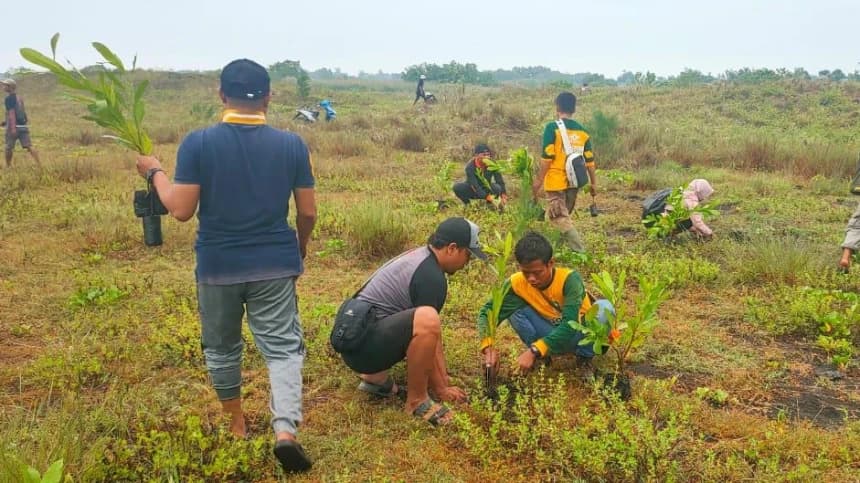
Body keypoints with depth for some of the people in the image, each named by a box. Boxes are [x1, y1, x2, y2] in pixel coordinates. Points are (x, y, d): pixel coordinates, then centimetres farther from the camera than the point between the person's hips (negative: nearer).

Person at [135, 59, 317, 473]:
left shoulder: (198, 143, -10)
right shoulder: (291, 144, -4)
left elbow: (181, 210, -11)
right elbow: (308, 212, 0)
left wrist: (154, 172, 6)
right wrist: (301, 248, 19)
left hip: (218, 265, 0)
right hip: (275, 264, 0)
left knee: (222, 348, 19)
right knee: (283, 346, 5)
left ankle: (236, 425, 34)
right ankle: (285, 431, -11)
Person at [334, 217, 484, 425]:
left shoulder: (418, 256, 13)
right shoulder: (431, 277, -17)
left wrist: (445, 380, 16)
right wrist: (440, 389, 0)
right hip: (363, 345, -10)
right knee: (427, 321, -32)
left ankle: (376, 377, 17)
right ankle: (417, 400, -12)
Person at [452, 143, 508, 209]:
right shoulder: (470, 166, -26)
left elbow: (500, 181, -17)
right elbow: (474, 185, -33)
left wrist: (503, 196, -33)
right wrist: (487, 197, -44)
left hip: (486, 189, 1)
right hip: (473, 190, -1)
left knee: (497, 188, -31)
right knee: (457, 187, -29)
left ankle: (489, 204, -1)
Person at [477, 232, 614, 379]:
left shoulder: (569, 279, -29)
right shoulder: (517, 283, -20)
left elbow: (570, 326, -38)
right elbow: (488, 312, -18)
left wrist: (534, 351, -45)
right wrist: (489, 347, -35)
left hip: (579, 334, -2)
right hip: (552, 335, 2)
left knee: (604, 308, -33)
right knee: (515, 309, -24)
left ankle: (584, 358, -8)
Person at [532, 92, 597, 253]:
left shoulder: (552, 128, -11)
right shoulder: (582, 131, 5)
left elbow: (547, 158, -15)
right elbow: (589, 160, 6)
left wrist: (539, 180, -7)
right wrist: (593, 183, 15)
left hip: (556, 182, -6)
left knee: (559, 218, -1)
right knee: (564, 216, 20)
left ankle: (580, 249, -13)